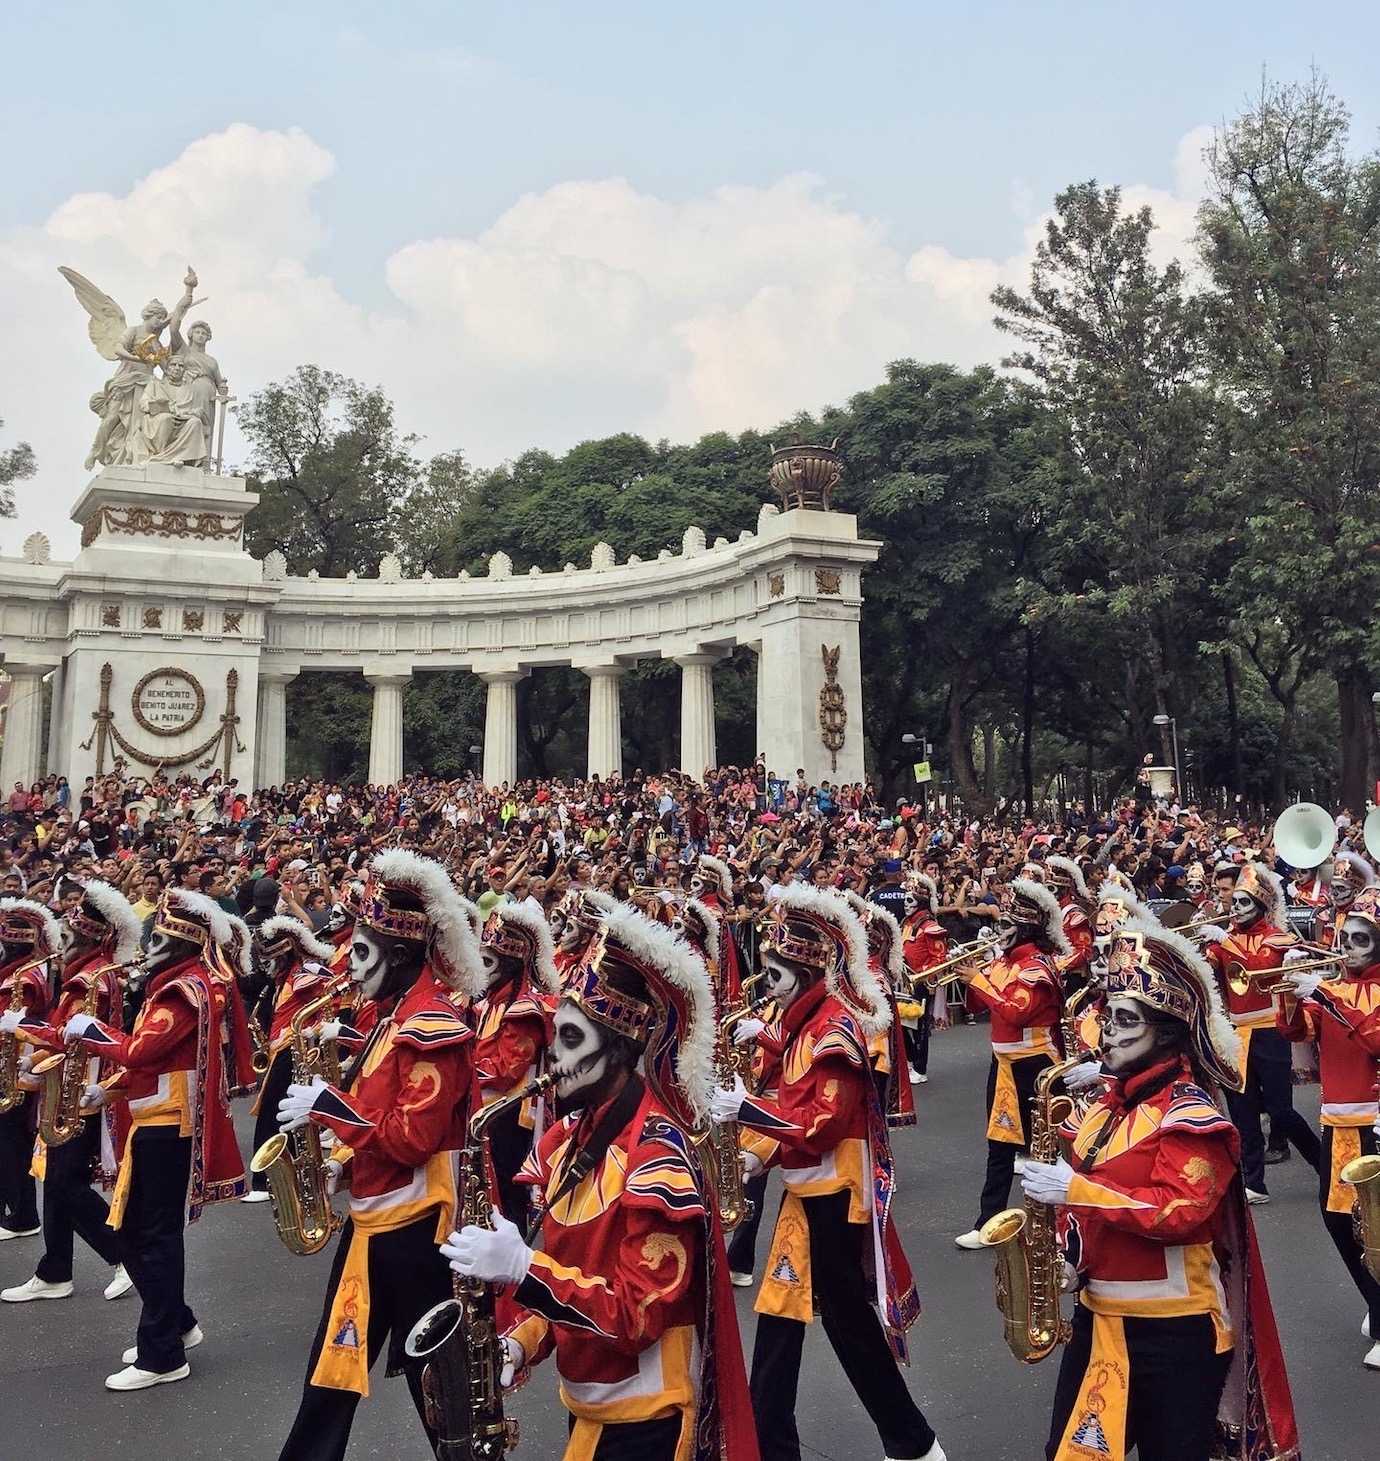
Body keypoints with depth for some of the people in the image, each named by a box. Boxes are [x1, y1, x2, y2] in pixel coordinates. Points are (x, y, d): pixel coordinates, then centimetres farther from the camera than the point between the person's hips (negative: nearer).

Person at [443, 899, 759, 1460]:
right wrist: (520, 1341, -7)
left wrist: (522, 1269, -31)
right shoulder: (571, 1136, 2)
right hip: (587, 1401, 8)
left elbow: (640, 1314, -25)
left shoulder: (656, 1155, -23)